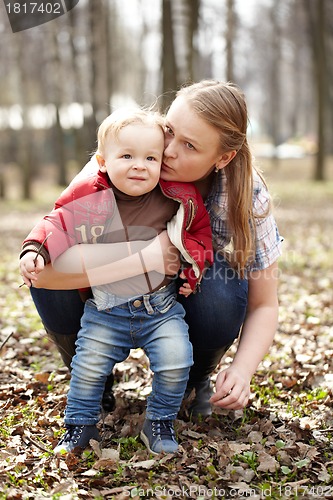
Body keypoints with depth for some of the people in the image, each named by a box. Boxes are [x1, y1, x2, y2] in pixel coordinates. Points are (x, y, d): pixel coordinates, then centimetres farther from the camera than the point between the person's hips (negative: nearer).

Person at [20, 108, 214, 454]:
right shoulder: (88, 197, -9)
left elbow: (200, 229, 11)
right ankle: (80, 425, 26)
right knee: (88, 367, 1)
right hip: (106, 311, 0)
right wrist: (35, 250, -17)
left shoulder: (177, 199, -5)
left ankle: (160, 422, 15)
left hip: (161, 307, 0)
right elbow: (57, 224, -1)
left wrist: (194, 266, 2)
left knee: (175, 363, -10)